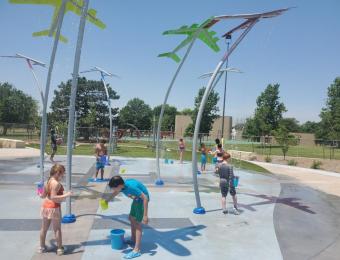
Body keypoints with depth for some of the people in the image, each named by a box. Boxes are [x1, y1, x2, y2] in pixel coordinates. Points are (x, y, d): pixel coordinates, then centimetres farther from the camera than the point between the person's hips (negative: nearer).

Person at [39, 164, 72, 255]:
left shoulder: (48, 182, 6)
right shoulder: (57, 183, -20)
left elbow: (43, 196, 13)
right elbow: (53, 197, -26)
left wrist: (41, 194, 36)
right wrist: (66, 195, -24)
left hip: (45, 206, 8)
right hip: (54, 208, -8)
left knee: (44, 228, 18)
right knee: (57, 229, 4)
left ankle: (42, 247, 32)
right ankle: (60, 248, 13)